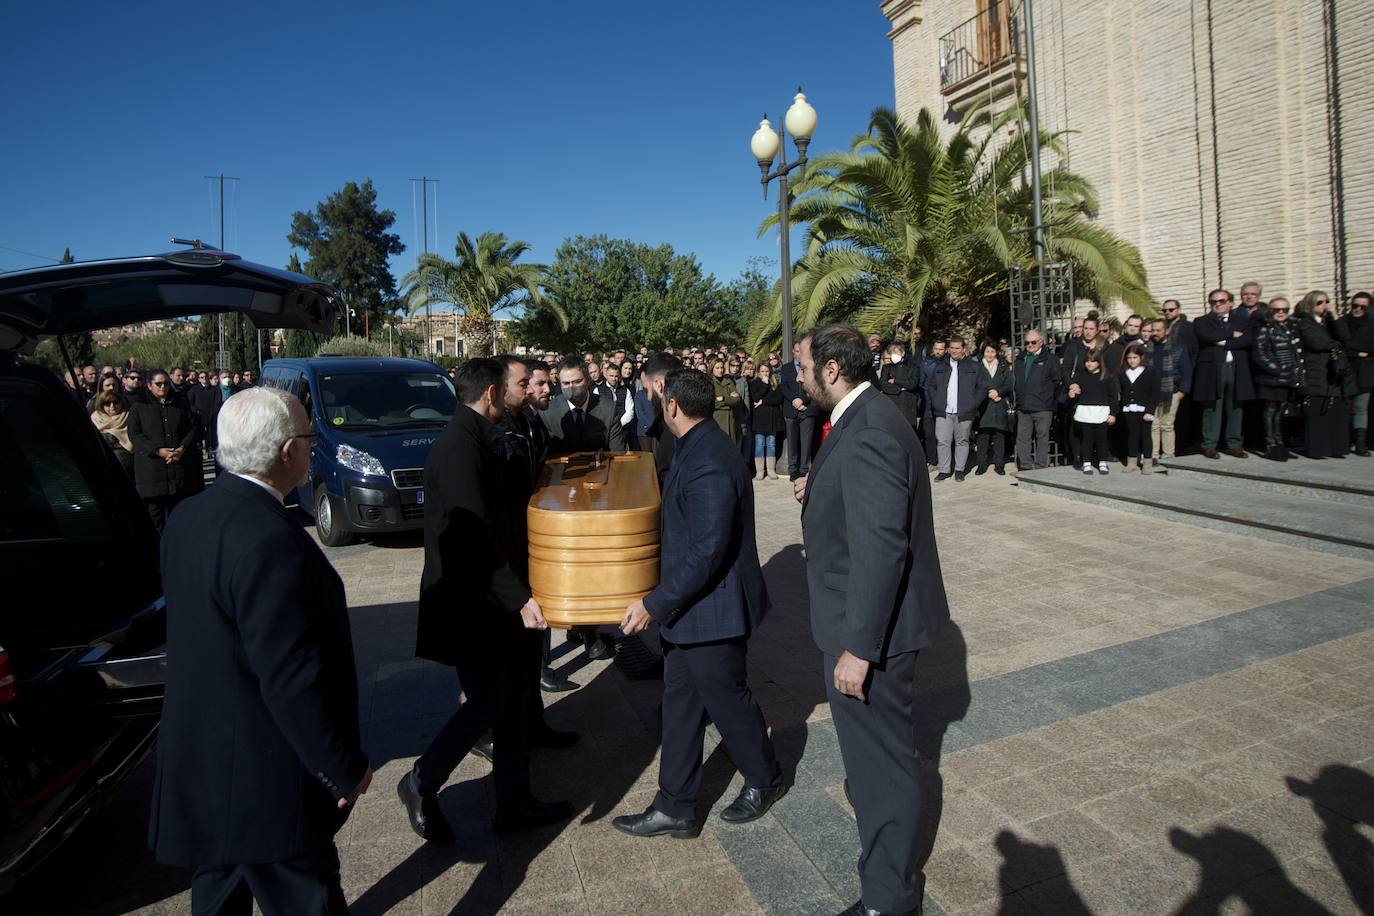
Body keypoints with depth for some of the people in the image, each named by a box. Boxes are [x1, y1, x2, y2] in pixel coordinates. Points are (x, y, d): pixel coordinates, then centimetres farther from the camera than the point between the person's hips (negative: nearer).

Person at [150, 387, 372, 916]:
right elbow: (293, 679, -28)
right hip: (265, 783, -9)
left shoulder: (188, 517, 0)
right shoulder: (271, 541, -29)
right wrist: (347, 768, -16)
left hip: (199, 762, 9)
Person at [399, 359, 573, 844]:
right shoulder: (460, 446, -21)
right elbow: (474, 536, -26)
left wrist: (522, 550, 31)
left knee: (514, 696, 14)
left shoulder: (473, 438, 10)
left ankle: (515, 803, 26)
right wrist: (519, 597, -25)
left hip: (490, 597, 10)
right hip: (469, 602, -10)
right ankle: (422, 783, 21)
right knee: (486, 703, 0)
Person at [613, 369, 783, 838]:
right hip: (688, 608, 10)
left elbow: (706, 553, -29)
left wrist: (655, 604, -23)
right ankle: (674, 808, 27)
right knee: (680, 703, 15)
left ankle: (765, 781, 38)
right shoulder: (701, 447, 5)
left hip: (711, 610, -9)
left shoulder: (708, 464, -27)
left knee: (728, 701, 12)